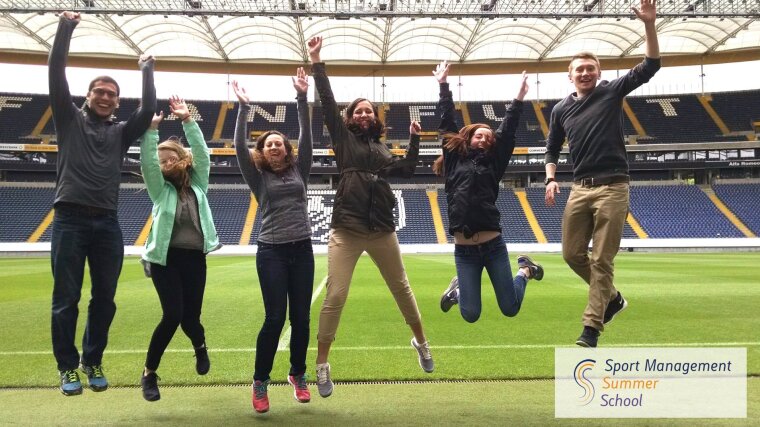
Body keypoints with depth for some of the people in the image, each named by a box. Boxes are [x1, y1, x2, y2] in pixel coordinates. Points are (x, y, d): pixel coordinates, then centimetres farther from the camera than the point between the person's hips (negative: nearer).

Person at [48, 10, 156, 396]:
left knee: (104, 300, 7)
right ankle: (67, 367, 14)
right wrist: (65, 27, 1)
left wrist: (146, 69, 10)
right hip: (70, 221, -2)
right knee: (66, 300, 1)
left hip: (107, 224, 3)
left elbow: (148, 109, 4)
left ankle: (92, 362, 23)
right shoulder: (70, 120, 9)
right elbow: (56, 77, 1)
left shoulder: (121, 132, 15)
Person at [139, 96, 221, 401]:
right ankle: (149, 373, 6)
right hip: (166, 259, -2)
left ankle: (200, 346, 40)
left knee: (191, 316, 3)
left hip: (195, 259, 2)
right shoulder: (161, 189, 4)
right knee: (173, 315, -13)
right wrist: (151, 129, -19)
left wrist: (187, 120, -9)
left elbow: (202, 153, -3)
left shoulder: (198, 183, 7)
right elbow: (147, 162, -11)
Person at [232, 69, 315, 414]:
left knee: (301, 317, 5)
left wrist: (302, 98, -2)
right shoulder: (258, 178, 6)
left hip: (302, 250, 2)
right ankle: (260, 381, 11)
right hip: (272, 252, -2)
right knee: (274, 318, -6)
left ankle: (298, 375, 23)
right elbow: (240, 147, -5)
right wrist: (243, 107, -7)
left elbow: (307, 137, 2)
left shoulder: (299, 171, 10)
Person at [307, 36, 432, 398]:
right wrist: (316, 62, -2)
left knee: (401, 288, 16)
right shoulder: (343, 137, 8)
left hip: (382, 230, 4)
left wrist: (414, 138, 3)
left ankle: (421, 342, 37)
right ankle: (322, 364, 7)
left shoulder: (382, 148, 18)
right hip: (346, 230, -3)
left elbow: (407, 169, 8)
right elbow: (327, 103, 0)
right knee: (335, 297, -8)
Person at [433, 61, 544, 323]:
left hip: (494, 246, 1)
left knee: (510, 310, 9)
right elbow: (447, 123, 8)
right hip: (464, 250, -1)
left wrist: (518, 100, 2)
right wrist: (444, 87, 10)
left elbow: (507, 133, 5)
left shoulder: (493, 163, 9)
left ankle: (525, 271, 40)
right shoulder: (454, 160, 7)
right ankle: (458, 289, 36)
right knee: (470, 315, 2)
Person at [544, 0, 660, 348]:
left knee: (601, 260, -4)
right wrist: (551, 179, 3)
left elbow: (650, 65, -3)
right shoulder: (561, 110, 12)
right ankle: (612, 298, 29)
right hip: (580, 189, 4)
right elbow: (552, 149, 19)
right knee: (572, 254, 6)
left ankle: (591, 327, 2)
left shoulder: (611, 92, 3)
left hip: (613, 188, -4)